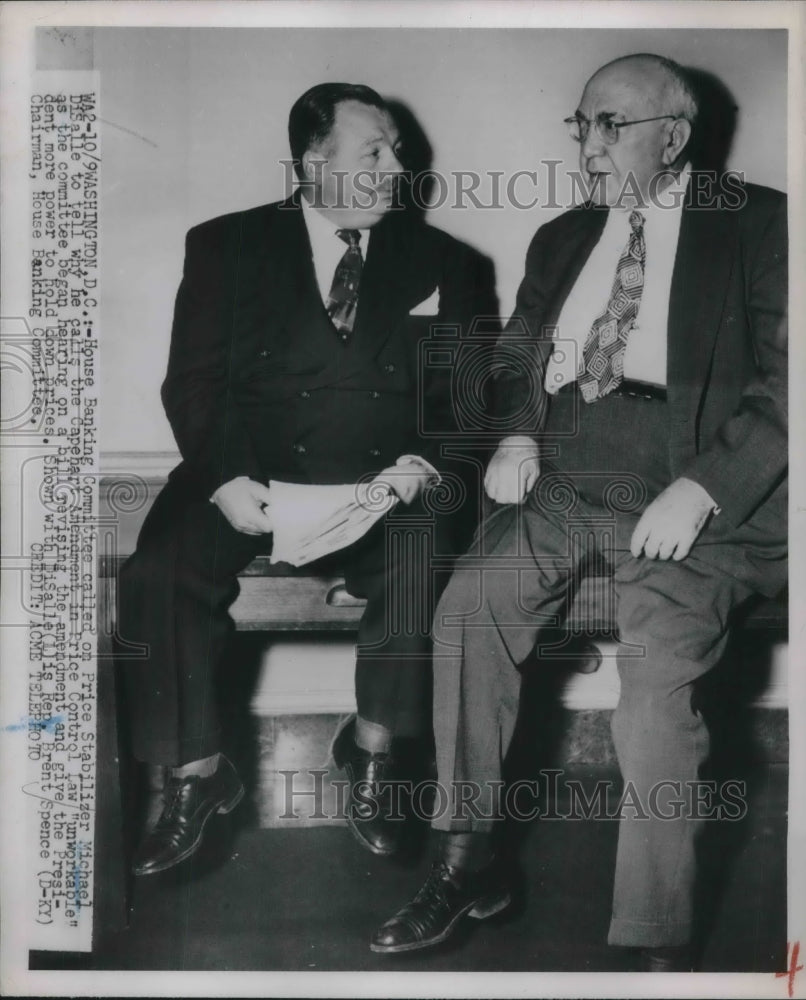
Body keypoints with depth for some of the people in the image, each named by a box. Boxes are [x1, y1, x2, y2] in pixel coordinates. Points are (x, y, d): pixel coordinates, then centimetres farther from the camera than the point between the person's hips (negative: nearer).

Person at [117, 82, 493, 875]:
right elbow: (192, 383, 3)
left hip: (384, 487, 0)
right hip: (251, 482, 0)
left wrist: (424, 461, -11)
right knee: (158, 573, -25)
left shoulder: (442, 264, 11)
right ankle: (196, 777, -7)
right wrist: (227, 477, -14)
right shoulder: (226, 247, 8)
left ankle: (373, 756, -8)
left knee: (423, 568, -31)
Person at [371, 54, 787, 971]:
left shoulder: (760, 226, 7)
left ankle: (659, 941, -15)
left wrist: (699, 491, -16)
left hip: (693, 493, -4)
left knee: (658, 664, -28)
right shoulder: (561, 239, 23)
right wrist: (513, 437, 3)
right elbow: (513, 363, 26)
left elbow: (782, 384, -3)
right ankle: (468, 862, -10)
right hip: (563, 481, 4)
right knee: (470, 602, -23)